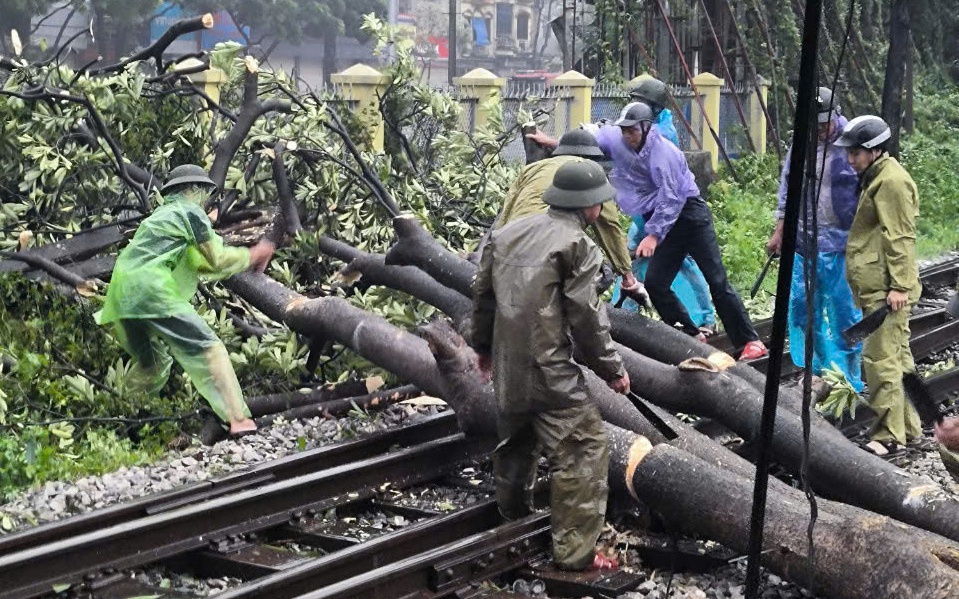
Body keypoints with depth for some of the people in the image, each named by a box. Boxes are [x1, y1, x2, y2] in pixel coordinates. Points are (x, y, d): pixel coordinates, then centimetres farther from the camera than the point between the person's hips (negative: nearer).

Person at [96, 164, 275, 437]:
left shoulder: (161, 214, 31)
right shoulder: (190, 211, 5)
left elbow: (198, 263, 34)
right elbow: (217, 260, 3)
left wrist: (244, 261, 30)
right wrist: (252, 255, 18)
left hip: (121, 298, 8)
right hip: (151, 292, -8)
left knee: (152, 363, 24)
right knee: (208, 350, -6)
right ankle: (238, 420, -15)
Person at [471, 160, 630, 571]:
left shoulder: (508, 233, 10)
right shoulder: (578, 245, -11)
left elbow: (483, 293, 16)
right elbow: (585, 317, -13)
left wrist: (482, 345, 29)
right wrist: (611, 368, -1)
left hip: (506, 367, 8)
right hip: (549, 372, -8)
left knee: (516, 437, 26)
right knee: (584, 449, -3)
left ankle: (512, 515, 44)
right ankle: (574, 551, -5)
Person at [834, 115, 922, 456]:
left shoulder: (892, 181, -14)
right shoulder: (877, 176, 18)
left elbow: (901, 238, -19)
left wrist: (899, 286, -21)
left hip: (886, 289, -11)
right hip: (876, 285, 11)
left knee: (881, 358, -10)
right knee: (898, 356, 15)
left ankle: (889, 435, -6)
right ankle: (908, 426, 23)